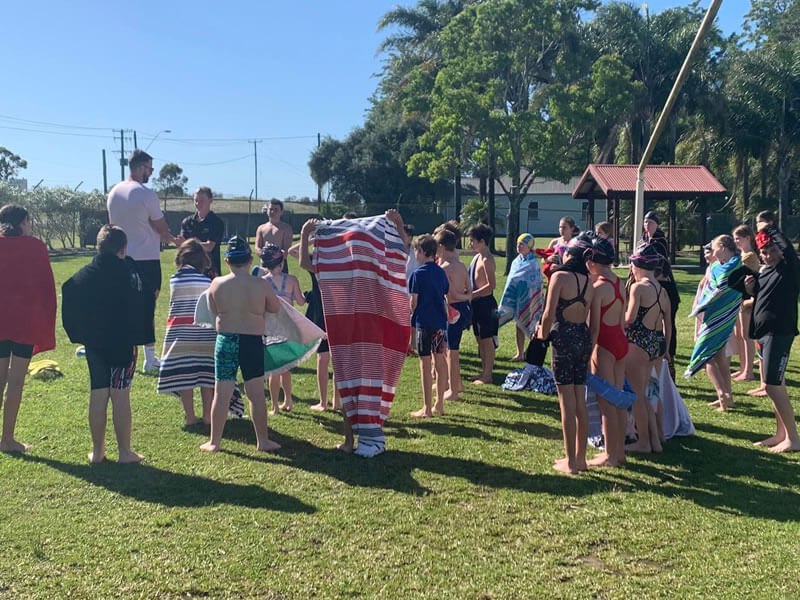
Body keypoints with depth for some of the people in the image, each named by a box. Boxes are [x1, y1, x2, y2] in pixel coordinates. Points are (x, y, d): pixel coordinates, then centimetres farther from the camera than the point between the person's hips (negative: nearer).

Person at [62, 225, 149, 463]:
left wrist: (79, 335, 15)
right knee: (120, 395, 0)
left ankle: (97, 451, 18)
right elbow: (140, 308, -15)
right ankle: (125, 452, 6)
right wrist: (141, 333, -3)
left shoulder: (82, 276, 2)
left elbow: (70, 310, 5)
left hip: (94, 344, 4)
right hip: (124, 343, -4)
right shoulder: (129, 274, -11)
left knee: (97, 395, 11)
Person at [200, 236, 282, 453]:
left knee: (221, 393, 7)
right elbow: (276, 308, 7)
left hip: (225, 341, 1)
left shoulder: (217, 284, -4)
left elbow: (213, 311, 9)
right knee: (256, 392, 8)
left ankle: (214, 441, 16)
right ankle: (263, 441, 15)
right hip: (252, 342, -1)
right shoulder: (261, 285, -7)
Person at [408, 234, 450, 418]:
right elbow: (445, 297, 12)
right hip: (440, 321, 6)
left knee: (425, 363, -1)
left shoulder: (418, 273, -10)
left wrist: (410, 316, 10)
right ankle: (439, 404, 18)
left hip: (424, 322, -6)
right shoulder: (441, 272, 8)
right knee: (440, 361, 11)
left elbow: (413, 301, -9)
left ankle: (426, 408, 2)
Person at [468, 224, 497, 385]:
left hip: (485, 302, -9)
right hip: (476, 303, 9)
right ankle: (484, 371, 26)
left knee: (486, 339, -1)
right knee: (479, 339, 15)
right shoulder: (477, 257, 12)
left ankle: (488, 375, 6)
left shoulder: (487, 260, -17)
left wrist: (471, 294, -23)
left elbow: (491, 285, -24)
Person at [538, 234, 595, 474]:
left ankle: (570, 462, 6)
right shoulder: (589, 282, 7)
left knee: (567, 402, 0)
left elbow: (549, 314, -14)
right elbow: (586, 315, 5)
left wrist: (543, 335, 3)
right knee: (580, 402, 13)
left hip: (564, 338, -6)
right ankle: (580, 457, 22)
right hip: (584, 337, 6)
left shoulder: (560, 276, -11)